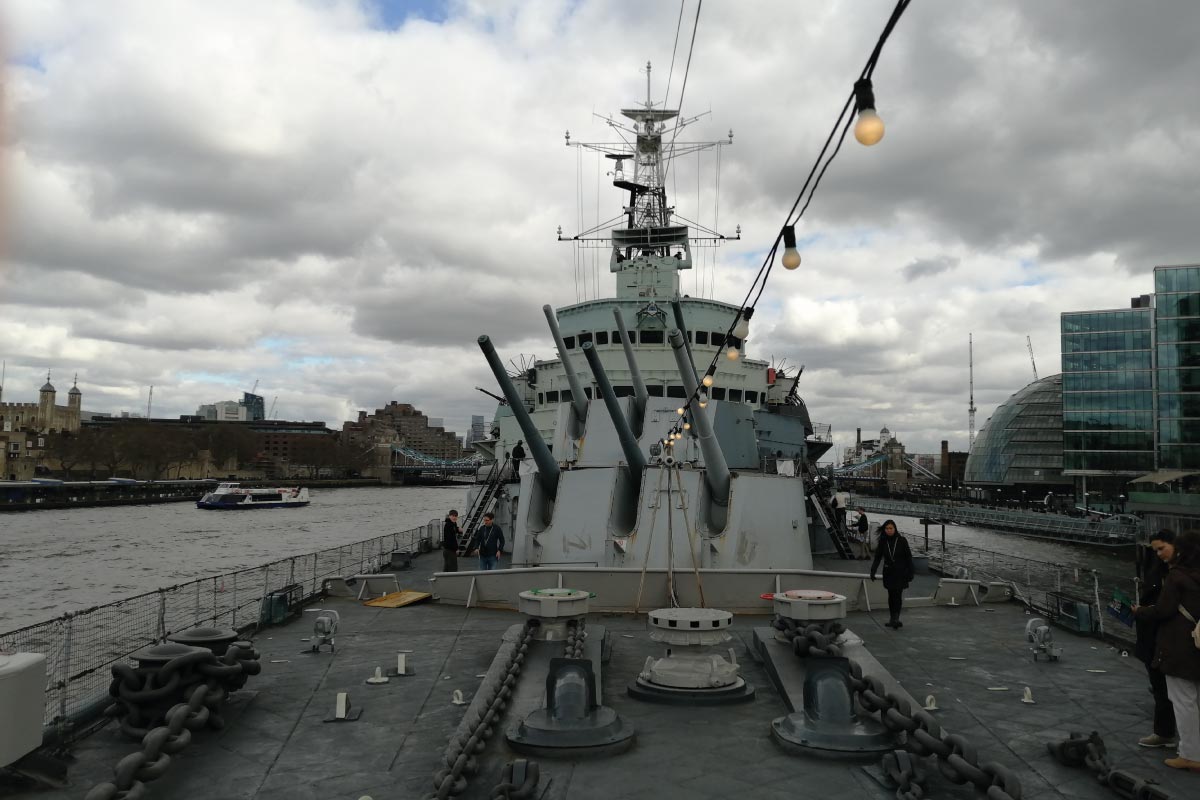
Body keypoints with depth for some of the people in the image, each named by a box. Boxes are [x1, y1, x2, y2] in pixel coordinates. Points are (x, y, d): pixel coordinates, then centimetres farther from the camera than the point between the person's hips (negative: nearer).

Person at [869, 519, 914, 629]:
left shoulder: (902, 541, -6)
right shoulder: (882, 542, 2)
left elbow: (908, 557, -2)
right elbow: (877, 557, 1)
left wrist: (910, 573, -4)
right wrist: (873, 571, -10)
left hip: (900, 572, -3)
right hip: (889, 573, 3)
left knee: (898, 594, -12)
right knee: (891, 595, 6)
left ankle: (896, 619, -14)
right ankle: (893, 619, 13)